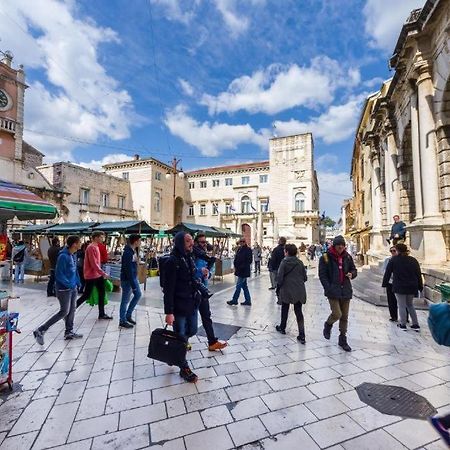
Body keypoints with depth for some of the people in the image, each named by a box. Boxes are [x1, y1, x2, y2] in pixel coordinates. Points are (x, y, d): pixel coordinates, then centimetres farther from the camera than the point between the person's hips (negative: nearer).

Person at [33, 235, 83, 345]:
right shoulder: (63, 256, -21)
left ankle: (69, 332, 28)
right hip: (64, 289, -9)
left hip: (73, 288, 9)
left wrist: (77, 282, 9)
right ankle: (40, 331, 11)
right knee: (64, 312, -2)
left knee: (72, 309, 14)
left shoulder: (73, 255, 5)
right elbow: (59, 275, -21)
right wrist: (69, 284, -19)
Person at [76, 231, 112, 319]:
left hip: (97, 275, 10)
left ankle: (102, 314, 19)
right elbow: (94, 264, -23)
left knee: (102, 293, 11)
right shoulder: (91, 247, -19)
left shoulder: (96, 247, 11)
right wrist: (103, 273, -20)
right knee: (86, 295, 0)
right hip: (91, 276, -9)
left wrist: (101, 273, 16)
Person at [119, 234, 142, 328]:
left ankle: (128, 315, 28)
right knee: (125, 300, 3)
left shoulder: (134, 250, 5)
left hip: (133, 277, 9)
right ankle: (122, 321, 19)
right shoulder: (128, 253, -24)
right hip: (127, 279, -9)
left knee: (138, 294, 16)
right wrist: (133, 285, -23)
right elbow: (128, 270, -25)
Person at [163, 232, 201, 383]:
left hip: (192, 304, 8)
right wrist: (169, 312, -20)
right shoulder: (172, 261, -19)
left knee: (192, 331, 21)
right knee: (181, 337, 9)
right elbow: (168, 289, -20)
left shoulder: (189, 258, 6)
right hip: (179, 307, -8)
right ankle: (184, 368, 28)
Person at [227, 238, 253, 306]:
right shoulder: (239, 249, 11)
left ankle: (234, 300, 10)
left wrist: (241, 267, -17)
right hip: (239, 270, 8)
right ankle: (248, 301, 22)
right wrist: (235, 266, 1)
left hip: (244, 271, -8)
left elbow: (249, 261, -15)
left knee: (238, 286, -2)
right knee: (244, 286, 13)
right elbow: (236, 258, 15)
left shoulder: (248, 250, -10)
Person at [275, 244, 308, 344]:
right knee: (298, 311, 9)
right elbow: (305, 278, 6)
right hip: (299, 291, 3)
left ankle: (282, 328, 33)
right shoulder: (300, 263, 2)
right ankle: (301, 335, 4)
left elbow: (279, 277, -13)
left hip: (287, 290, -3)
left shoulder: (284, 262, -11)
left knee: (285, 310, 17)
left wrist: (278, 288, 1)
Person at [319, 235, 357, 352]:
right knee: (337, 314, -12)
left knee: (344, 316, 12)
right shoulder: (325, 257, -8)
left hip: (346, 291, 5)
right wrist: (329, 289, -15)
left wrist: (351, 274, -7)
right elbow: (322, 275, -8)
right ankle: (328, 325, 23)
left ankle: (342, 339, 29)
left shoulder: (347, 257, 6)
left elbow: (354, 270, 17)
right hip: (333, 291, -5)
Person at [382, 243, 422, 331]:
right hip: (412, 287, 5)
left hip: (399, 287, -4)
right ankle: (415, 325, 19)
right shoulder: (413, 260, 3)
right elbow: (419, 275, 7)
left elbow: (387, 273, -5)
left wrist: (384, 283, 4)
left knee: (402, 306, 6)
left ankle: (403, 325, 11)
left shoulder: (394, 260, -8)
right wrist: (420, 287, 15)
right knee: (410, 305, 19)